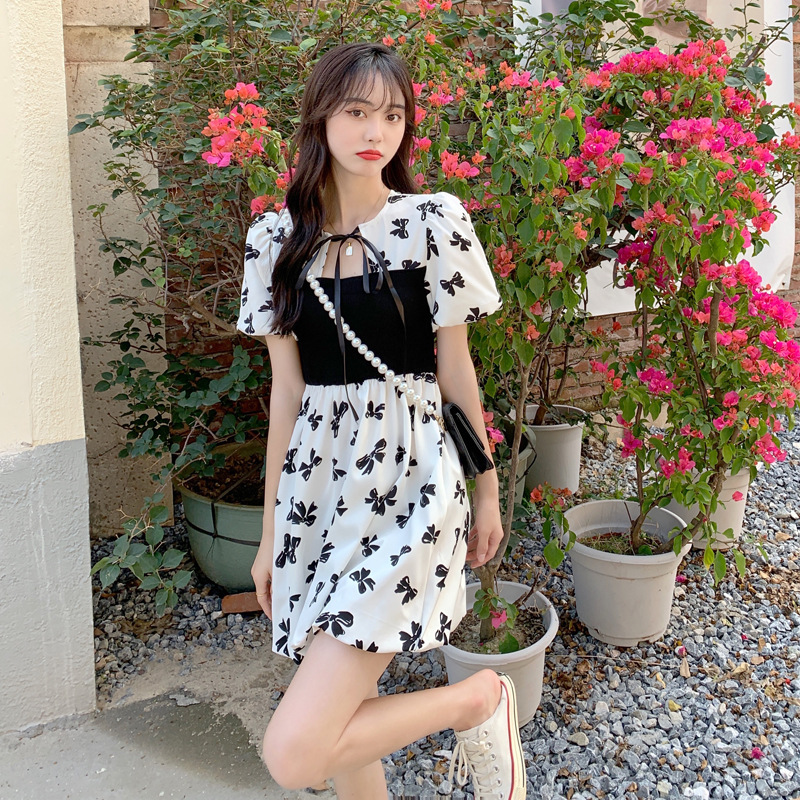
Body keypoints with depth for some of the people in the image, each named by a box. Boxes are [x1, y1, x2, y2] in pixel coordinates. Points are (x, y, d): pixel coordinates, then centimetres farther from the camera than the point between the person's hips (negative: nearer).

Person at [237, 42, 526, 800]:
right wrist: (271, 531, 10)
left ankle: (477, 698, 9)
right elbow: (286, 389, 8)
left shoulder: (433, 221, -3)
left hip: (407, 483, -4)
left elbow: (456, 368, 2)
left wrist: (487, 492, 8)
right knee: (345, 717, 12)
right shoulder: (276, 239, 5)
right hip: (318, 481, 5)